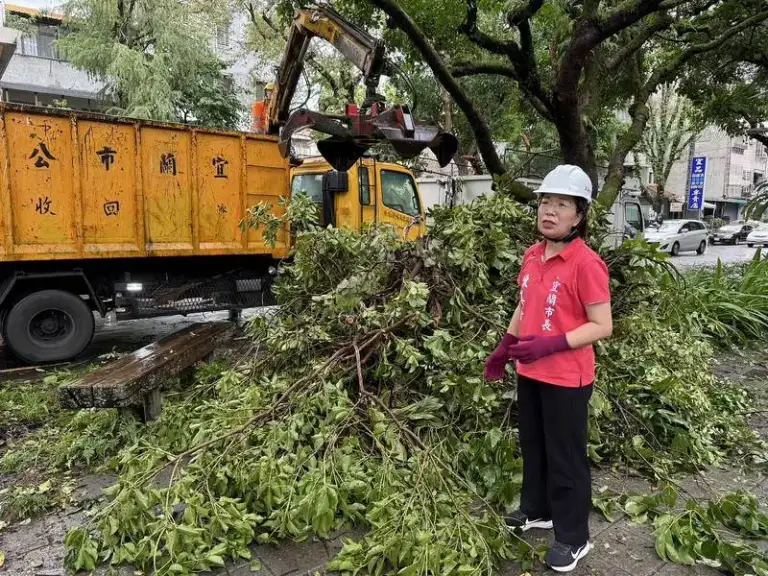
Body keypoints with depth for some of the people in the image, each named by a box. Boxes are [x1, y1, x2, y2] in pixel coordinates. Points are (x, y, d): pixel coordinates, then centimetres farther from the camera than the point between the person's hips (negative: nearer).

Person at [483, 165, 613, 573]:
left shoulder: (585, 263, -18)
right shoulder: (532, 256, 4)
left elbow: (602, 326, -18)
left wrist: (551, 344, -27)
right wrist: (504, 348, 15)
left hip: (566, 379, -7)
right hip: (530, 372, 7)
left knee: (566, 457, 8)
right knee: (532, 446, 22)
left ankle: (573, 538, 28)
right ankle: (537, 510, 45)